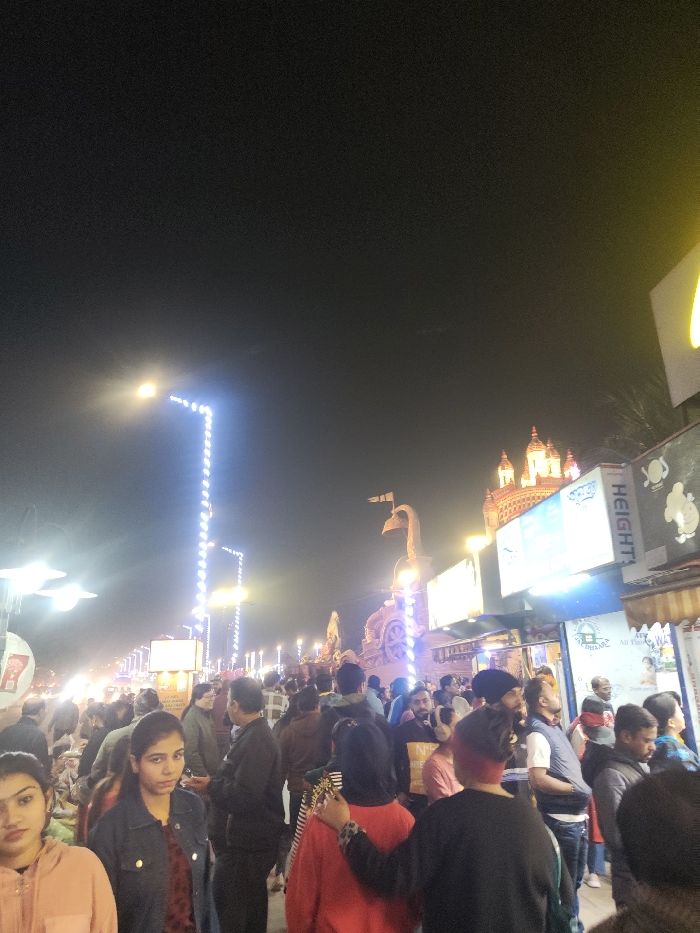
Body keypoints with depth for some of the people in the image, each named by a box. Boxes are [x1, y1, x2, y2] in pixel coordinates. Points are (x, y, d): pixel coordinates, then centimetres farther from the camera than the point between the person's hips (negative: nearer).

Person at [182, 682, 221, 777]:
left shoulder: (206, 715, 7)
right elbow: (190, 753, -25)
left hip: (212, 772, 8)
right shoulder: (191, 718, -21)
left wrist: (218, 767, 13)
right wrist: (203, 776, -20)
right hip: (201, 776, -8)